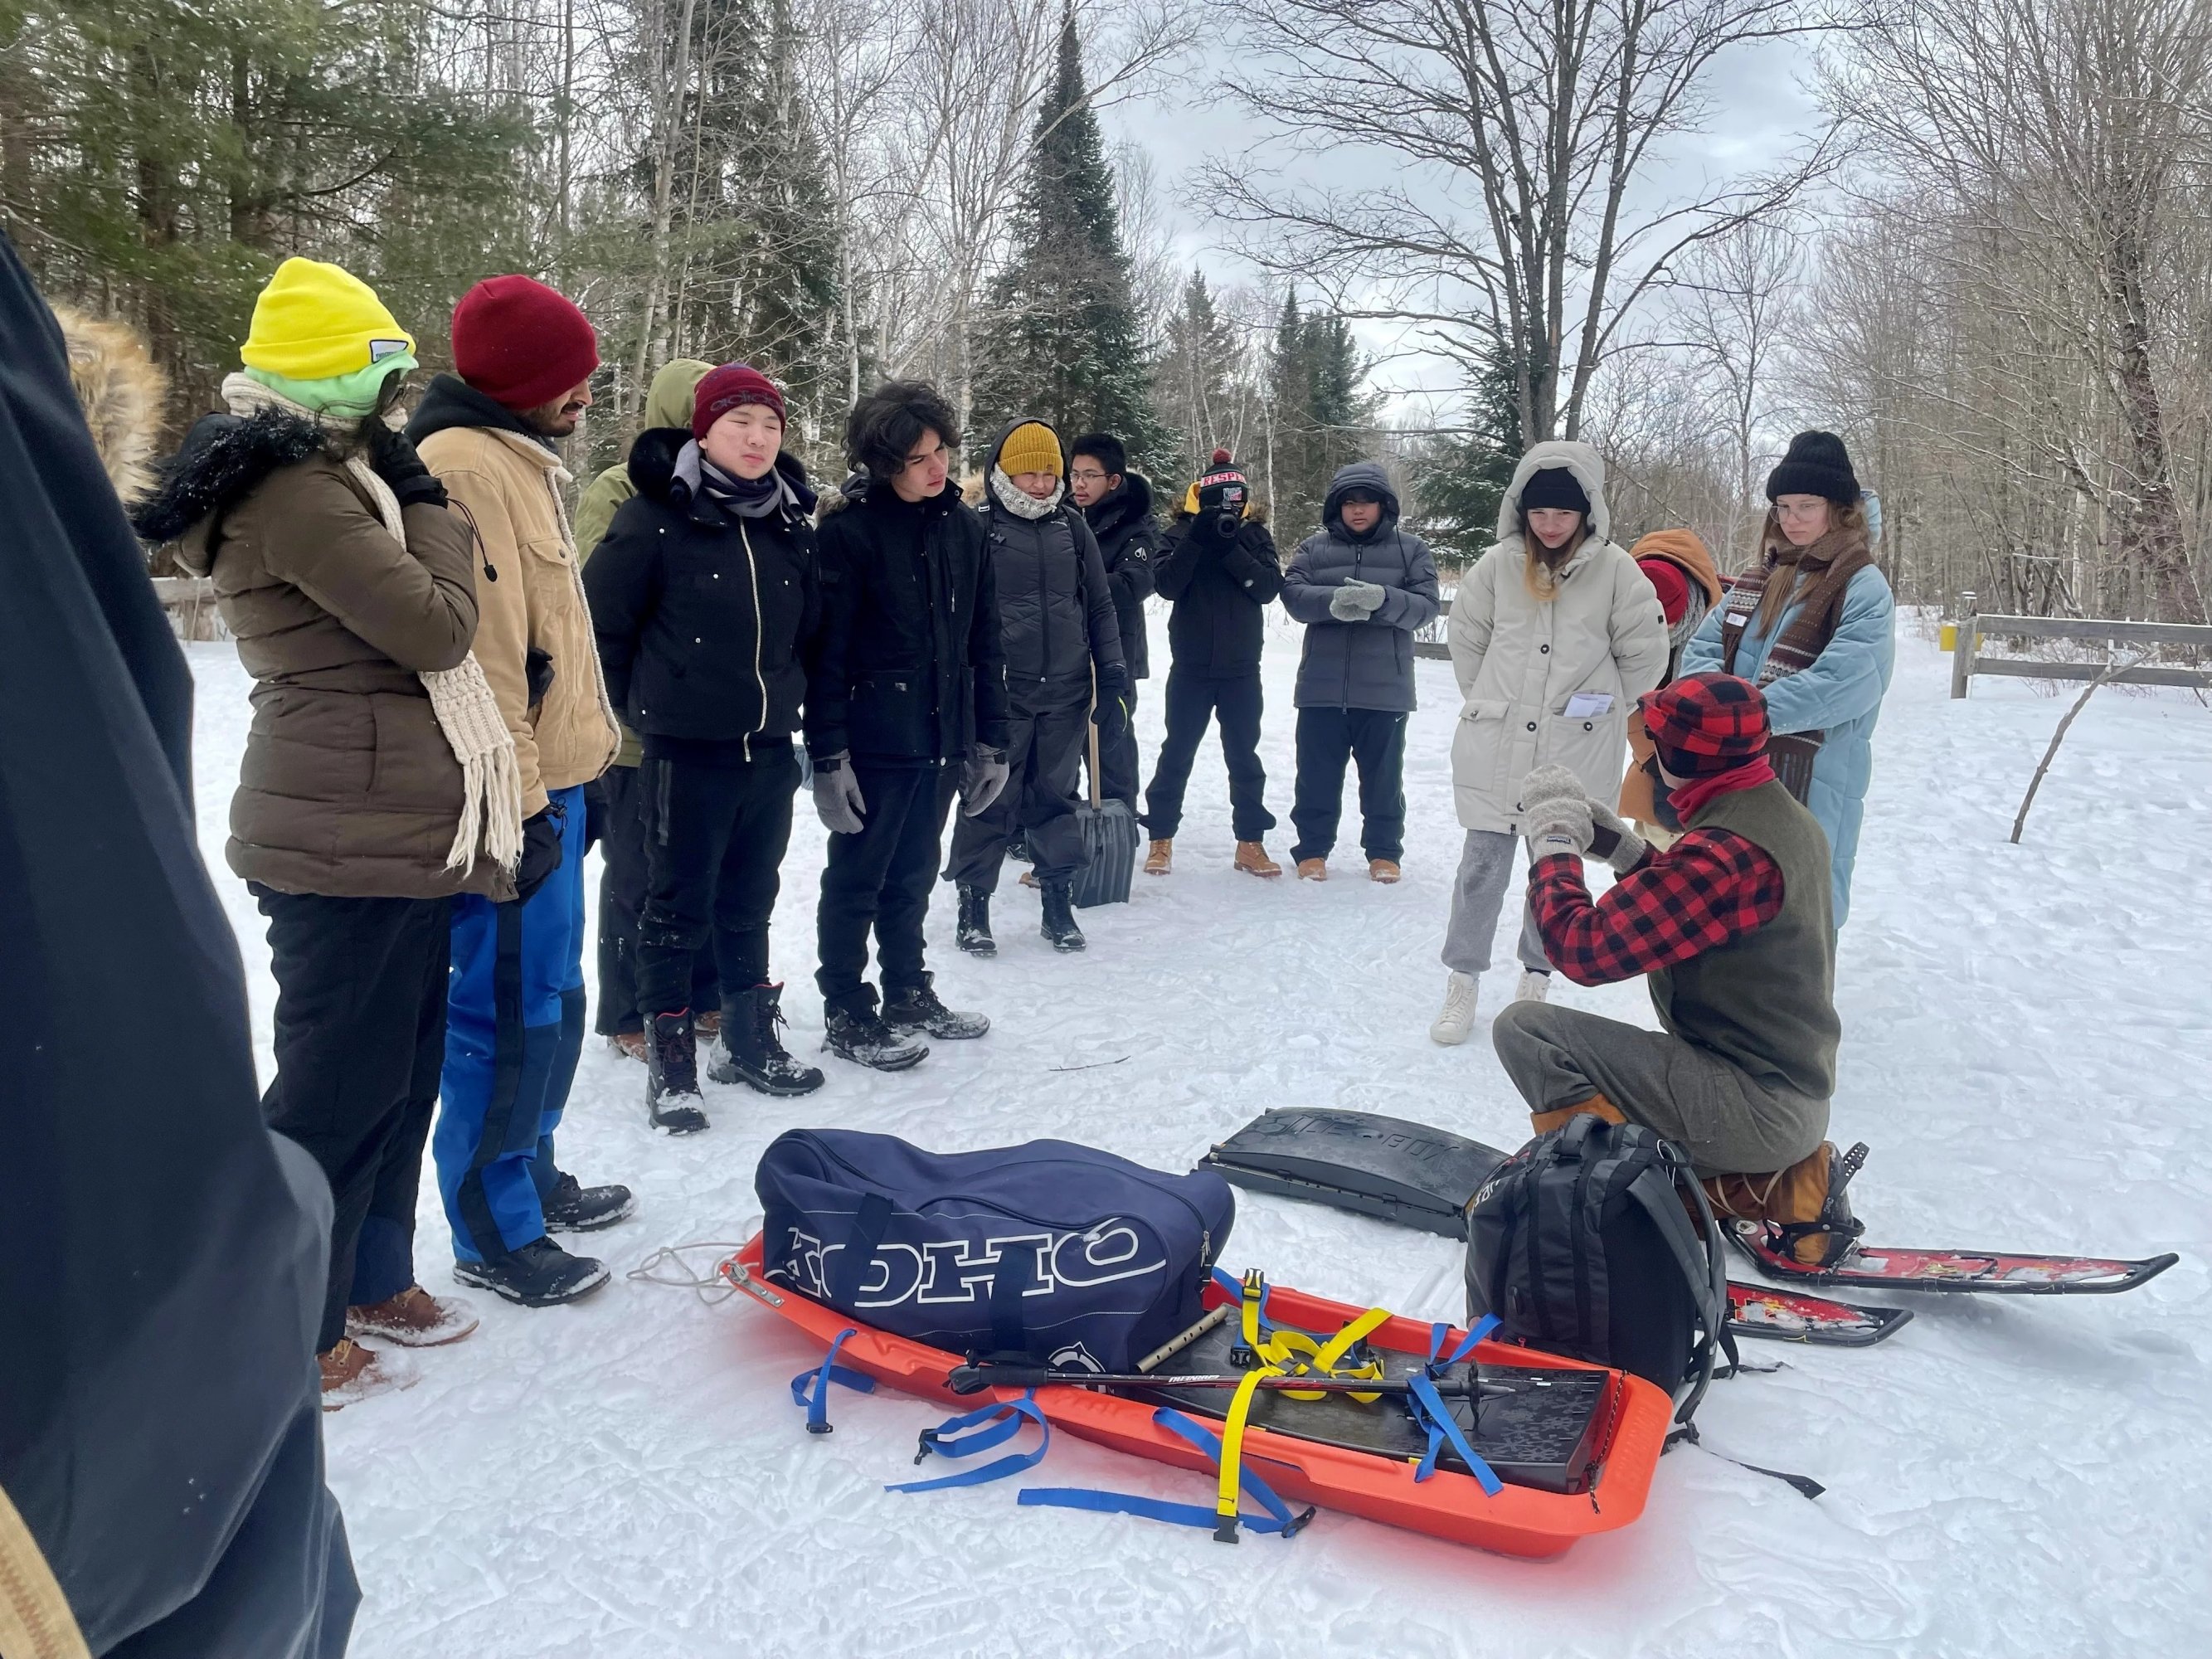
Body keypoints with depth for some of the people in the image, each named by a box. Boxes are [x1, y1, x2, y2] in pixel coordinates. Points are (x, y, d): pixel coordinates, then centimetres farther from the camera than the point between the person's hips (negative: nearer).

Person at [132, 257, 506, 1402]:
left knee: (399, 1068, 17)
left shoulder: (322, 481, 19)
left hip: (399, 834, 10)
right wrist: (427, 506, -4)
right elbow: (434, 626, -17)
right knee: (340, 1083, -1)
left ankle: (373, 1278, 31)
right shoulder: (299, 492, -15)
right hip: (354, 840, -10)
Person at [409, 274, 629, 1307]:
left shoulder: (516, 460, 18)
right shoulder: (464, 466, -15)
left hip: (552, 780, 10)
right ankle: (493, 1233, 10)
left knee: (552, 998, 18)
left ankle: (529, 1173, 33)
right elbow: (481, 648, -21)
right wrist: (518, 800, -22)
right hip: (518, 793, -10)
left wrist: (583, 753, 23)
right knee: (513, 1012, -2)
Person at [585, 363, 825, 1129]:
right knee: (679, 905, 4)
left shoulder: (792, 521, 6)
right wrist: (641, 706, 1)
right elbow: (602, 621, -6)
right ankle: (670, 1061, 17)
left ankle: (751, 1039, 30)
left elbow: (810, 626, 18)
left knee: (749, 902, 16)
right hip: (686, 750, -5)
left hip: (770, 748, 5)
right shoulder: (656, 517, -10)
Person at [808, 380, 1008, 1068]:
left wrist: (991, 737, 9)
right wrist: (828, 754, -16)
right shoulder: (850, 529, -11)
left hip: (943, 735, 6)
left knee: (913, 874, 18)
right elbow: (826, 649, -13)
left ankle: (909, 992, 32)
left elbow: (985, 638, 10)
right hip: (874, 739, -5)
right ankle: (846, 1013, 18)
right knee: (857, 877, 6)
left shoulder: (965, 525, 7)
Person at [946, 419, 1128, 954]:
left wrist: (1113, 681, 6)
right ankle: (973, 905, 13)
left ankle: (1059, 904, 19)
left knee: (1055, 796, 11)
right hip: (1000, 693, -3)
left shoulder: (1073, 528, 8)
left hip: (1066, 693, 3)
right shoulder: (979, 529, -4)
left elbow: (1100, 608, 10)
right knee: (990, 799, 3)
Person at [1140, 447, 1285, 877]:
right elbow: (1167, 584, -14)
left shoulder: (1255, 536, 3)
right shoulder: (1181, 533, -1)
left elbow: (1270, 587, -11)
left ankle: (1250, 841, 15)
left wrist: (1229, 548, -20)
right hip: (1191, 665, -1)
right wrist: (1197, 540, -22)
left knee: (1243, 754, 8)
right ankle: (1161, 838, 15)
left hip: (1242, 667, 1)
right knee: (1177, 752, 6)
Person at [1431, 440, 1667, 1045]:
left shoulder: (1614, 569, -6)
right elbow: (1466, 638, 11)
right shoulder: (1498, 564, -1)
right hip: (1496, 747, 1)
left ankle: (1536, 978, 25)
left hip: (1576, 755, -1)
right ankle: (1462, 982, 16)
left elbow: (1644, 652, 1)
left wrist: (1599, 712, 4)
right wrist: (1487, 702, 11)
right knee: (1483, 865, 4)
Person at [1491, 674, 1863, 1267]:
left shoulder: (1725, 849, -24)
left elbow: (1584, 945, -23)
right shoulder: (1787, 818, 6)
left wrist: (1555, 840, -8)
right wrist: (1623, 850, 8)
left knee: (1526, 1029, -15)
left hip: (1751, 1108, -10)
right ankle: (1792, 1187, 16)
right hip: (1797, 1098, 10)